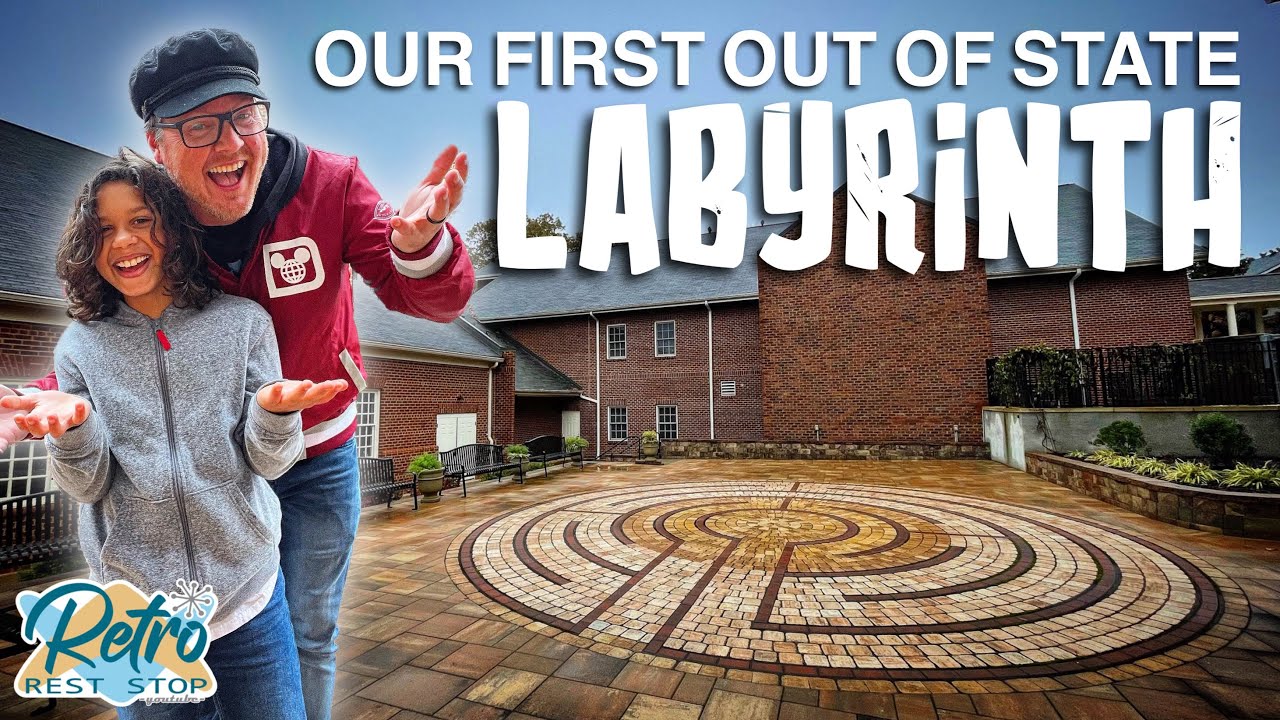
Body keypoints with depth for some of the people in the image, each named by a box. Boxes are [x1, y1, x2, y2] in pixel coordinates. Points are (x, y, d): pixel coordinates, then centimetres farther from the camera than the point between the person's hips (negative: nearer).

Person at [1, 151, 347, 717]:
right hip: (134, 608, 1)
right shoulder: (81, 345, 1)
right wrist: (71, 428, -23)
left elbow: (269, 463, -7)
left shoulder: (243, 322, -4)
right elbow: (88, 486, -3)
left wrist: (274, 412, -28)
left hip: (249, 595, -1)